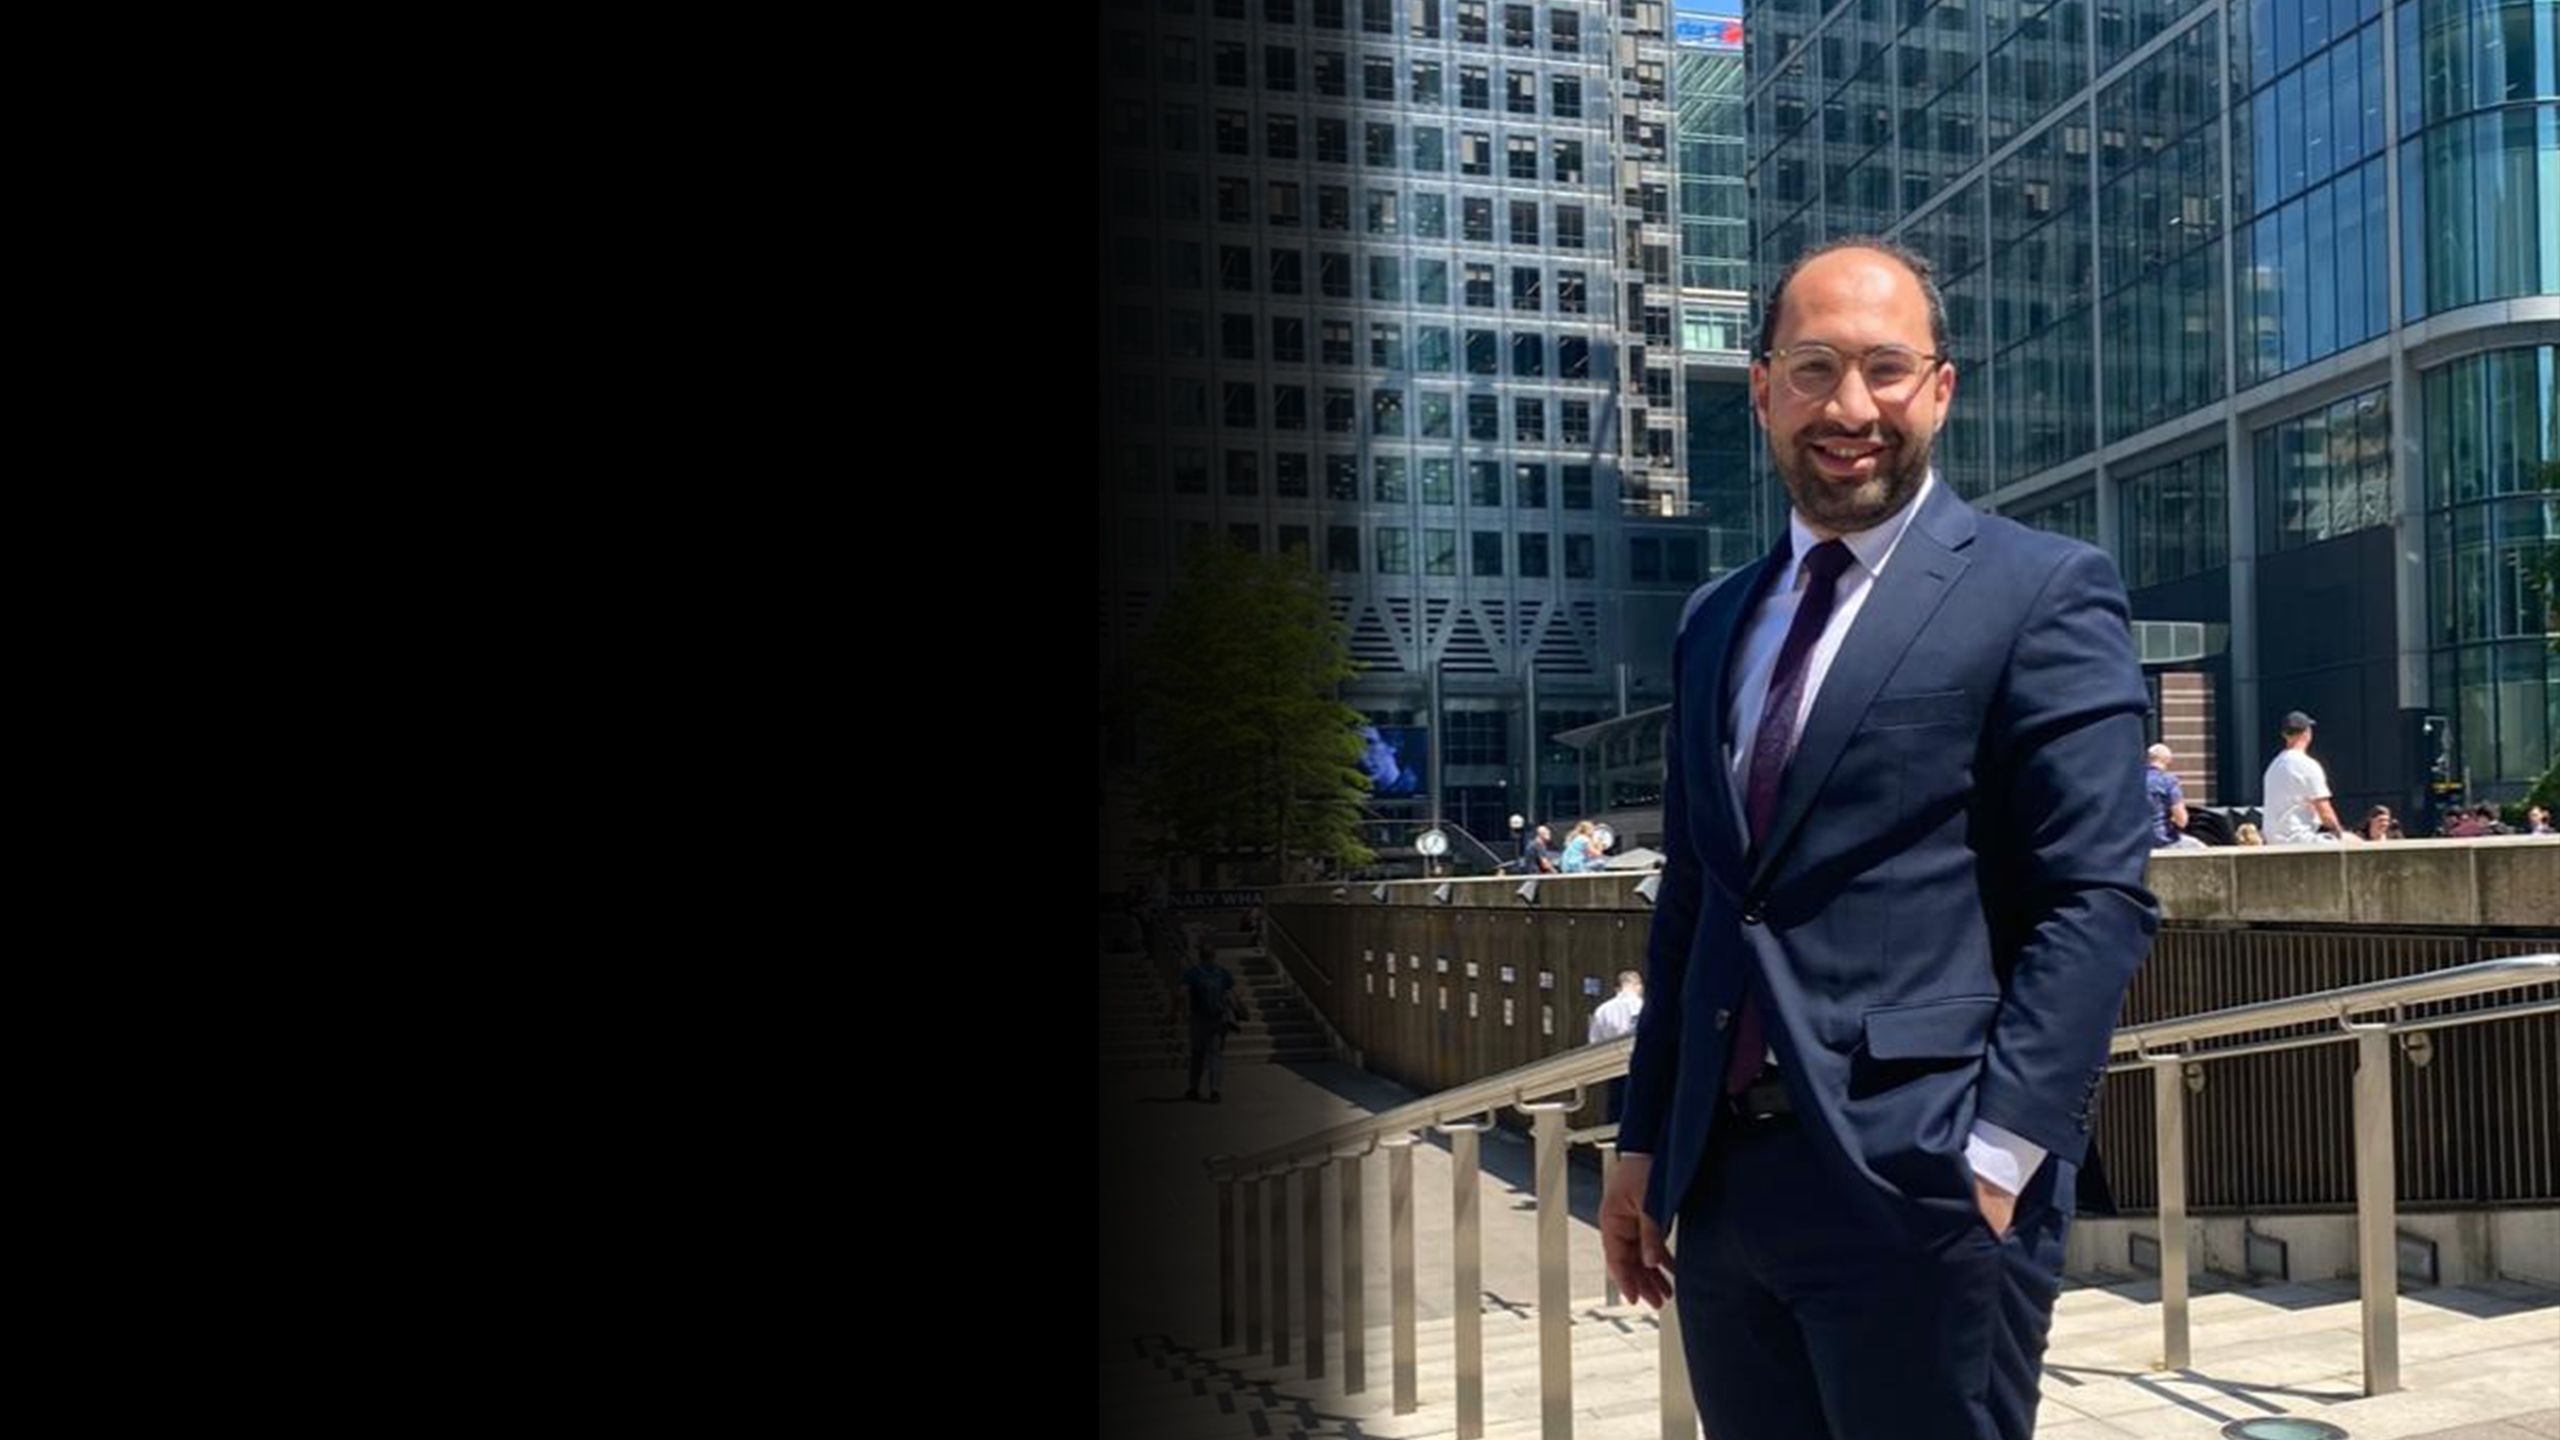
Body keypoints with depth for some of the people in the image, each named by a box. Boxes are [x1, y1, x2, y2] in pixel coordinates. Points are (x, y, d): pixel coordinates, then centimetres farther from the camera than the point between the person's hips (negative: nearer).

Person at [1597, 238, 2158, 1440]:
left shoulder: (2042, 592, -3)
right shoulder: (1715, 621, 15)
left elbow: (2099, 898, -9)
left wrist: (2000, 1151, -16)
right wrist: (1645, 1141, 14)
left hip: (1921, 1184, -5)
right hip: (1724, 1189, 6)